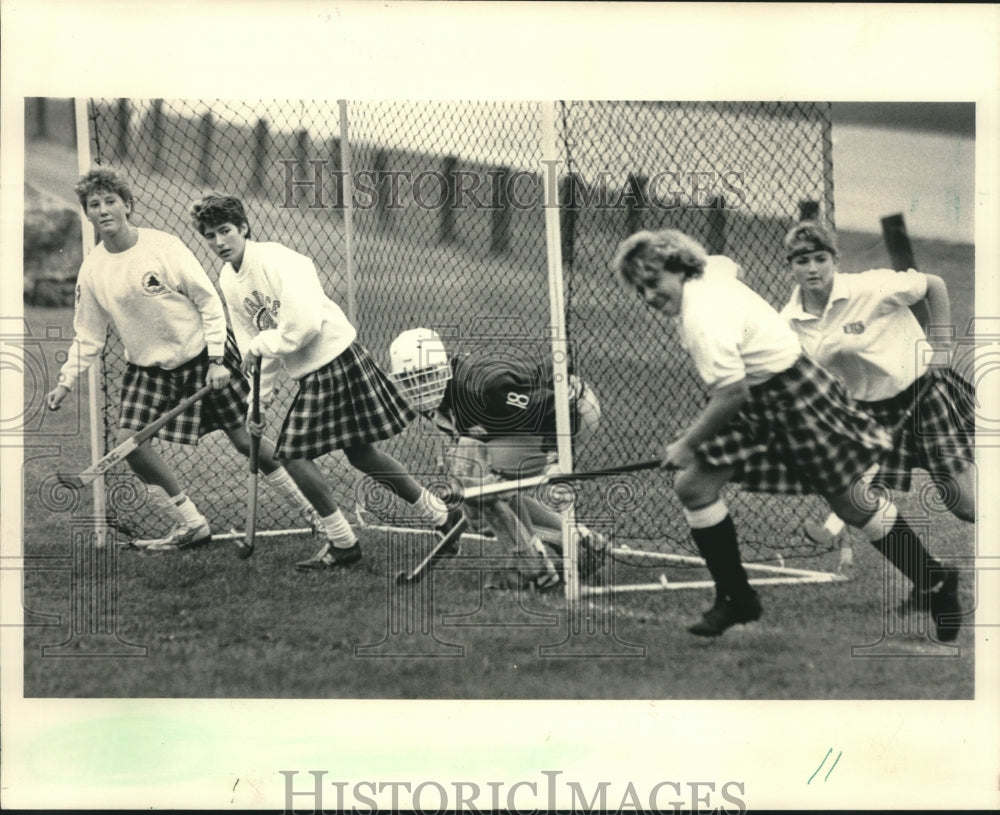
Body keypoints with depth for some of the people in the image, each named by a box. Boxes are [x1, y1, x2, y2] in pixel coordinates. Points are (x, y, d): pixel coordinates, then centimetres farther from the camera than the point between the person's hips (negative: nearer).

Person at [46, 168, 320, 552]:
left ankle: (310, 508, 16)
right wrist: (66, 381, -7)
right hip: (147, 366, 4)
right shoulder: (92, 270, -4)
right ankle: (191, 525, 1)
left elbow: (209, 301, -10)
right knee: (129, 440, -14)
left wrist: (217, 359, -15)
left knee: (245, 439, -2)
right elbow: (88, 336, 5)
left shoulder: (164, 247, -15)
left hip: (202, 357, -4)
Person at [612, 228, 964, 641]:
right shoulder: (712, 280, 0)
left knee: (851, 504, 1)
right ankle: (736, 599, 9)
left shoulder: (702, 317, -27)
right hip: (754, 402, 10)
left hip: (792, 397, -10)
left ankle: (938, 584, 19)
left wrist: (688, 444, -20)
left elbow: (731, 392, -29)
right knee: (692, 486, -1)